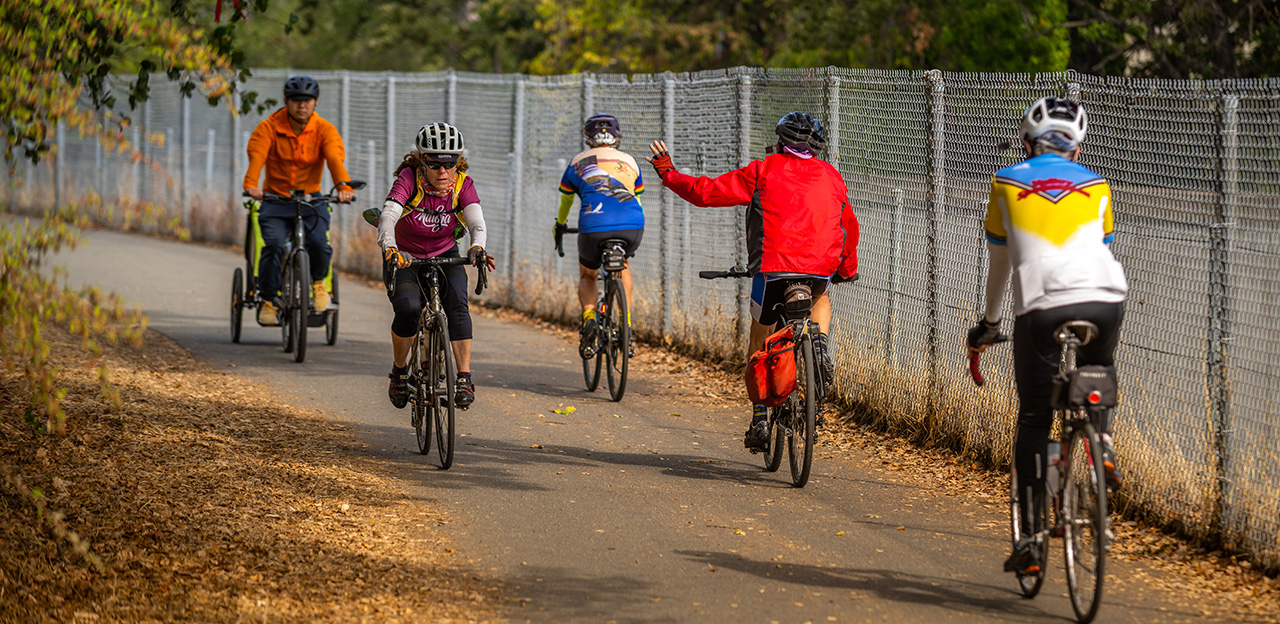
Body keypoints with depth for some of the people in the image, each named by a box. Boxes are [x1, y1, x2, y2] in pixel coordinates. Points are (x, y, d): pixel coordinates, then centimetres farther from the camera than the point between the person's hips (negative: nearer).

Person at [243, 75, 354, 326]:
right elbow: (256, 155, -24)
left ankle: (318, 281, 8)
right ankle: (268, 301, -7)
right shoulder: (269, 128, -7)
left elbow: (335, 157, -22)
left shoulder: (325, 130, -5)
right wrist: (251, 184, -45)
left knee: (318, 244, -25)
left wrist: (343, 185, -43)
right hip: (276, 200, 0)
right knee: (274, 246, -24)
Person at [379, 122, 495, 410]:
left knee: (457, 303, -26)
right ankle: (399, 370, -1)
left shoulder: (462, 183, -16)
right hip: (405, 257, -2)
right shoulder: (409, 178, -23)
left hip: (445, 256, 2)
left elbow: (476, 220, -29)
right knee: (408, 308, -26)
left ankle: (464, 379, -23)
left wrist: (477, 246, -52)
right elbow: (388, 215, -37)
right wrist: (389, 247, -57)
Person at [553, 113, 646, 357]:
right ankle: (626, 323, 23)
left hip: (594, 228, -2)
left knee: (587, 275, 27)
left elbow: (565, 200, 37)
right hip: (633, 228, 2)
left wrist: (560, 226, 57)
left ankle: (589, 317, -1)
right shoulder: (630, 162, 26)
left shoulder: (578, 163, 22)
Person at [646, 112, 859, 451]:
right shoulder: (831, 176, 19)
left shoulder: (763, 171, 7)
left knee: (760, 342, 16)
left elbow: (707, 192, 4)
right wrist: (847, 268, 45)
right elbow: (849, 226, 29)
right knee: (820, 299, 38)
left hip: (773, 268, -3)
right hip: (821, 269, 3)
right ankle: (819, 341, 6)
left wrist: (668, 173, 20)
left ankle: (760, 421, 11)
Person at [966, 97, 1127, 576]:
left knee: (1033, 421, 8)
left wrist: (989, 321, 38)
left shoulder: (1006, 183, 17)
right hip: (1105, 299, 2)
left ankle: (1030, 539, 4)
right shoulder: (1096, 186, 21)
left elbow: (998, 262, 25)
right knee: (1098, 372, 35)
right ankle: (1103, 443, 7)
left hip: (1041, 307, -2)